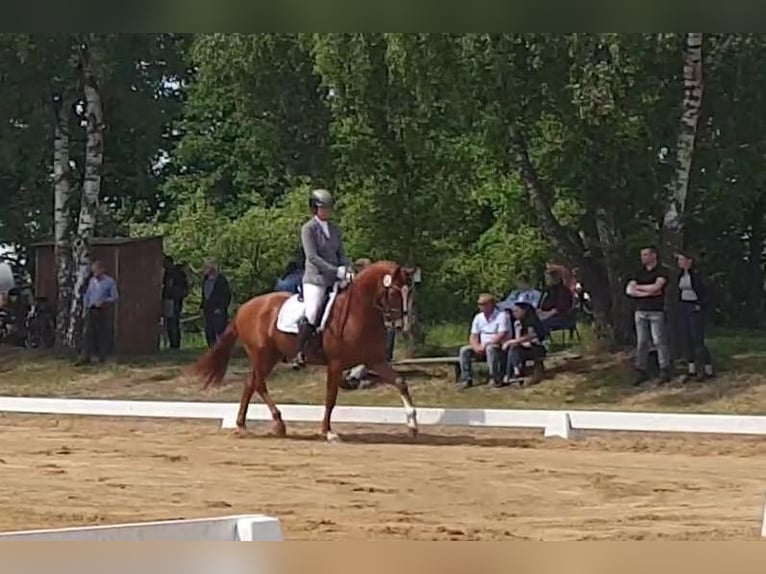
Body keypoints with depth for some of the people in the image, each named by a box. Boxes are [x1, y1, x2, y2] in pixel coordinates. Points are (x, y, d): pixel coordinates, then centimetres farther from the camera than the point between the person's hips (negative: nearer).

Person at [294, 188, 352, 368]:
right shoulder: (308, 229, -6)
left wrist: (348, 271, -7)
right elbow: (312, 257, -16)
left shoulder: (335, 230, 14)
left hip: (335, 280, 7)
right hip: (315, 280, -7)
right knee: (311, 315, -23)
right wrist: (337, 271, -22)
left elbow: (341, 254, 14)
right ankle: (300, 353, -9)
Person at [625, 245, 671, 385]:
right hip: (640, 311, 5)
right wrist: (647, 292, -8)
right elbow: (629, 290, 5)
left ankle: (664, 372, -3)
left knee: (660, 341, -6)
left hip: (657, 311, -5)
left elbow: (656, 287, -15)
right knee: (641, 342, 4)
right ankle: (641, 372, 7)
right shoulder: (639, 273, 15)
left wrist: (639, 287, -1)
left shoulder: (662, 271, 0)